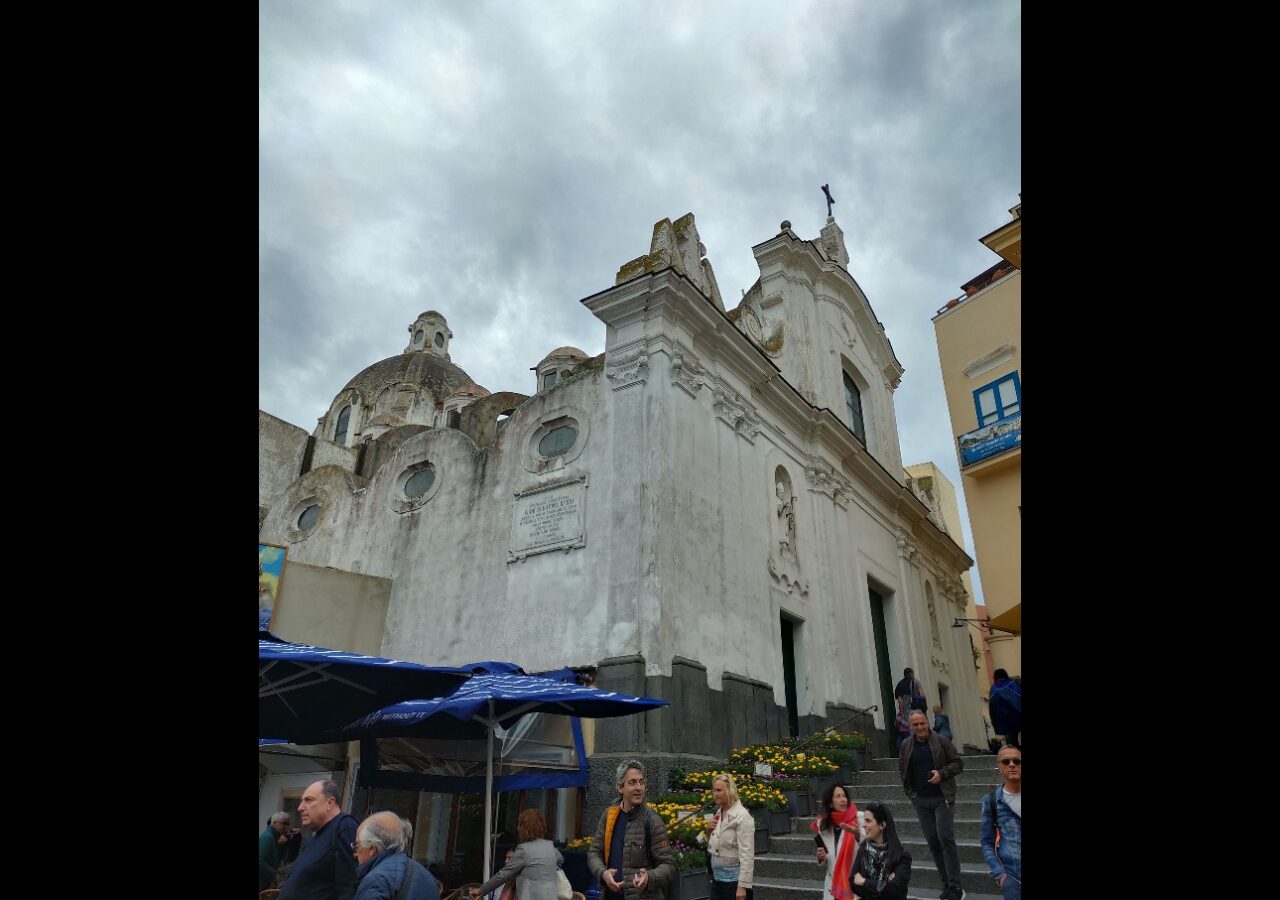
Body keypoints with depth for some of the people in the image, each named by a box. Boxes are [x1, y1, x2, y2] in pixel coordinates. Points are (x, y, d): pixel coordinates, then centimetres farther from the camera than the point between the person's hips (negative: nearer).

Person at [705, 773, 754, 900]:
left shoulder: (742, 816, -15)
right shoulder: (718, 813, 7)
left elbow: (747, 855, -18)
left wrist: (743, 886, -22)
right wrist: (709, 831, -1)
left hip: (734, 879, -7)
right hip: (717, 877, 7)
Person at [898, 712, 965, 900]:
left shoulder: (942, 741, -4)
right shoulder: (906, 746, 4)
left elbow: (958, 763, -2)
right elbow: (902, 770, 14)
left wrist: (941, 773, -16)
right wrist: (911, 792, 6)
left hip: (942, 798, -4)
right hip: (920, 800, 4)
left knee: (946, 839, -10)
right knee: (933, 842, 8)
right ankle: (947, 884, 19)